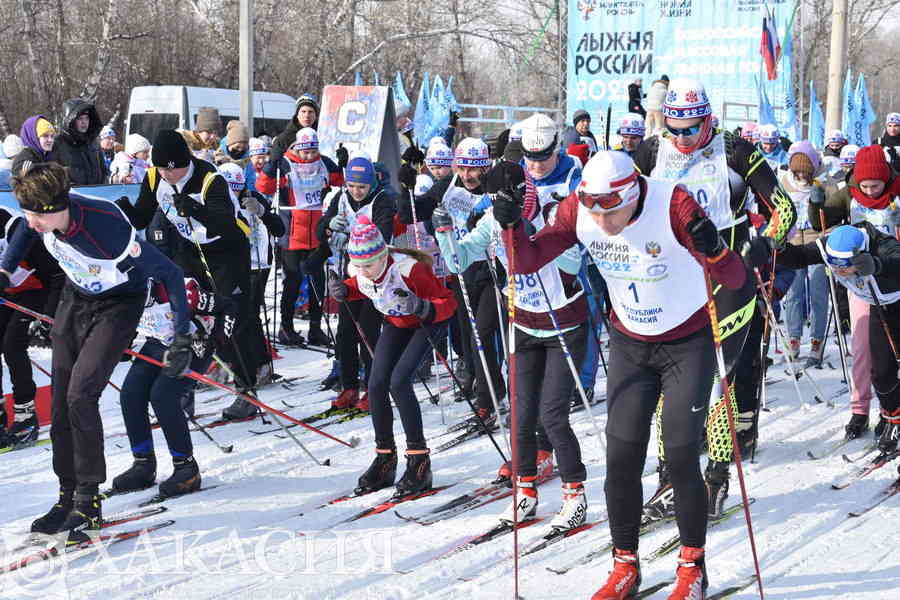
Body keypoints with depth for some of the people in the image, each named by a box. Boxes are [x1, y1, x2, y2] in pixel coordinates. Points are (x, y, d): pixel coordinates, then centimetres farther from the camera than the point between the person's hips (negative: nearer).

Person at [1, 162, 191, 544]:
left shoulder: (108, 228, -37)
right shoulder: (41, 217, -19)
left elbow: (170, 275, -28)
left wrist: (183, 337, -26)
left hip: (118, 305, -6)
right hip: (75, 300, 6)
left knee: (80, 394, -20)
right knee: (61, 404, 3)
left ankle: (89, 500, -9)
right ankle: (68, 497, 14)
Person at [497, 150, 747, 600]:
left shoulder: (672, 204, -28)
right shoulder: (578, 211, -16)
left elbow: (734, 280, -30)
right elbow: (526, 263, -12)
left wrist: (711, 248, -51)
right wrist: (512, 225, -31)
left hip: (688, 343, -3)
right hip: (629, 344, 4)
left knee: (680, 455, -6)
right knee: (621, 456, -1)